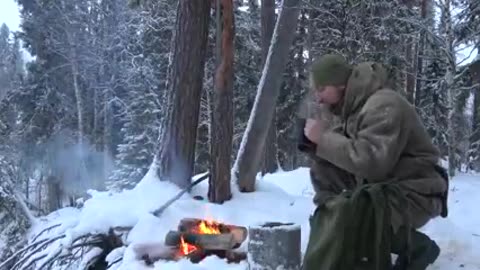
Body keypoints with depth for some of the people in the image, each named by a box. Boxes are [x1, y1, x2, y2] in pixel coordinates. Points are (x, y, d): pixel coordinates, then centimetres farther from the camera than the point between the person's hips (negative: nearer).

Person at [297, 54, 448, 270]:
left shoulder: (383, 106, -24)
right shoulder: (348, 107, 4)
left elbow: (372, 162, -35)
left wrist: (323, 138, -30)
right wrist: (314, 137, -16)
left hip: (413, 193, -8)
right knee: (322, 168, -4)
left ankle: (419, 246, -3)